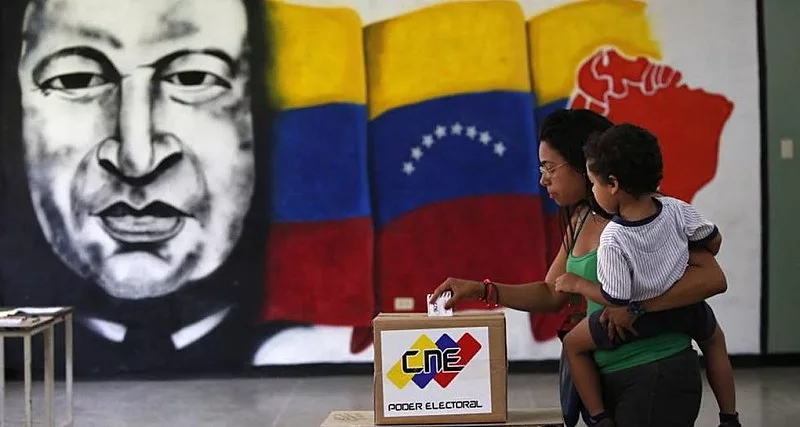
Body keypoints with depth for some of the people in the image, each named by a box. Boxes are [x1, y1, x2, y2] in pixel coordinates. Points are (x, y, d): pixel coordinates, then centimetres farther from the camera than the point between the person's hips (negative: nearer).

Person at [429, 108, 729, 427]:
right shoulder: (580, 221, 9)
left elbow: (712, 278, -21)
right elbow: (552, 294, 17)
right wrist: (482, 290, 7)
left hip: (657, 376, -7)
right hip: (609, 376, 7)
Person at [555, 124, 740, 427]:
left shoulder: (612, 240, -30)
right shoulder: (675, 208, -18)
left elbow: (615, 298, -23)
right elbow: (713, 240, -1)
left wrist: (576, 285, -8)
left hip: (639, 319, -4)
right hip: (687, 308, 4)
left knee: (573, 344, 17)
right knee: (714, 338, 36)